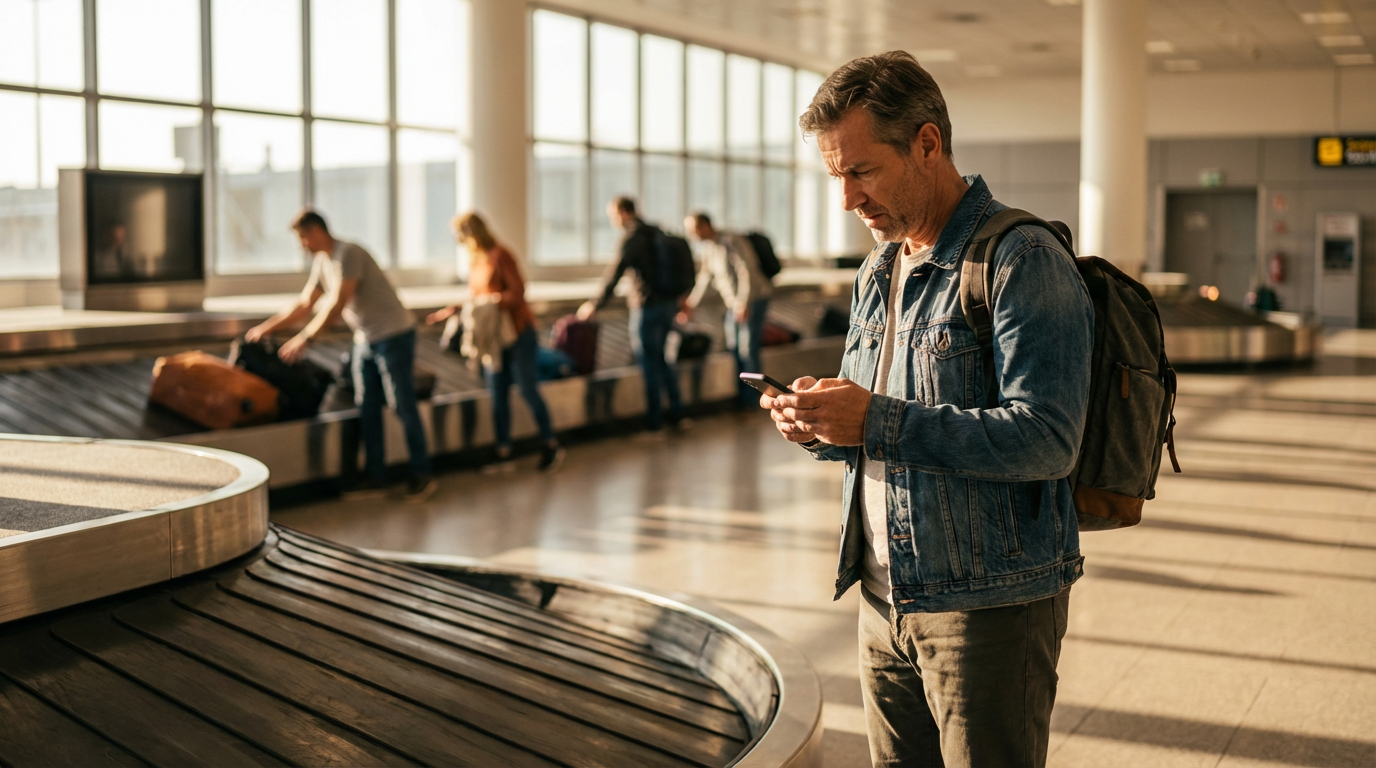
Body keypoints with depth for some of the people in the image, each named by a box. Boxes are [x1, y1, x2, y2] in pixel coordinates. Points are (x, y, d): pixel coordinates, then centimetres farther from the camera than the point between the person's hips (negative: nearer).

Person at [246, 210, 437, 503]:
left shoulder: (348, 254, -19)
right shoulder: (321, 262, 10)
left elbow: (337, 305, -26)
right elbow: (304, 305, 18)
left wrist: (305, 338, -28)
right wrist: (265, 328, 16)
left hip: (394, 335, -9)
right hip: (365, 339, 9)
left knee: (403, 406, -5)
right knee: (367, 409, 7)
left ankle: (422, 475, 2)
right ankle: (376, 478, 11)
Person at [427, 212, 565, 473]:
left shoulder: (500, 255, -13)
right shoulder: (474, 259, 9)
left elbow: (518, 291, -19)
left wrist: (494, 301, -30)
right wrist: (452, 311, 7)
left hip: (517, 330, -8)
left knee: (528, 389, -4)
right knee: (498, 393, 6)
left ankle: (551, 446, 7)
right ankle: (504, 454, 10)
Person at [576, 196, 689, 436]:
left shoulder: (632, 237, -12)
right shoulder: (658, 233, 12)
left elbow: (614, 272, -16)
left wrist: (595, 304, -11)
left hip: (647, 306, -8)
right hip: (668, 304, 8)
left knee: (650, 364, -1)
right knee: (661, 359, 19)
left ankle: (654, 425, 3)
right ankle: (677, 414, 21)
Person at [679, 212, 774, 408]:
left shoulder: (731, 242, -19)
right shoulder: (706, 247, 8)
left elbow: (746, 273, -22)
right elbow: (705, 276, 19)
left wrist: (743, 303, -26)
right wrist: (691, 303, 20)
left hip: (754, 298, -9)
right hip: (734, 302, 9)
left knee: (747, 350, -10)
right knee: (733, 348, 8)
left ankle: (749, 399, -4)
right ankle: (740, 394, 17)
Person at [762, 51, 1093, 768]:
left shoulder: (1023, 263, -14)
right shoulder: (876, 275, 13)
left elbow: (1046, 440, -23)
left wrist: (878, 422, -26)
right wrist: (821, 424, -3)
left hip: (991, 607, -7)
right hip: (885, 601, 8)